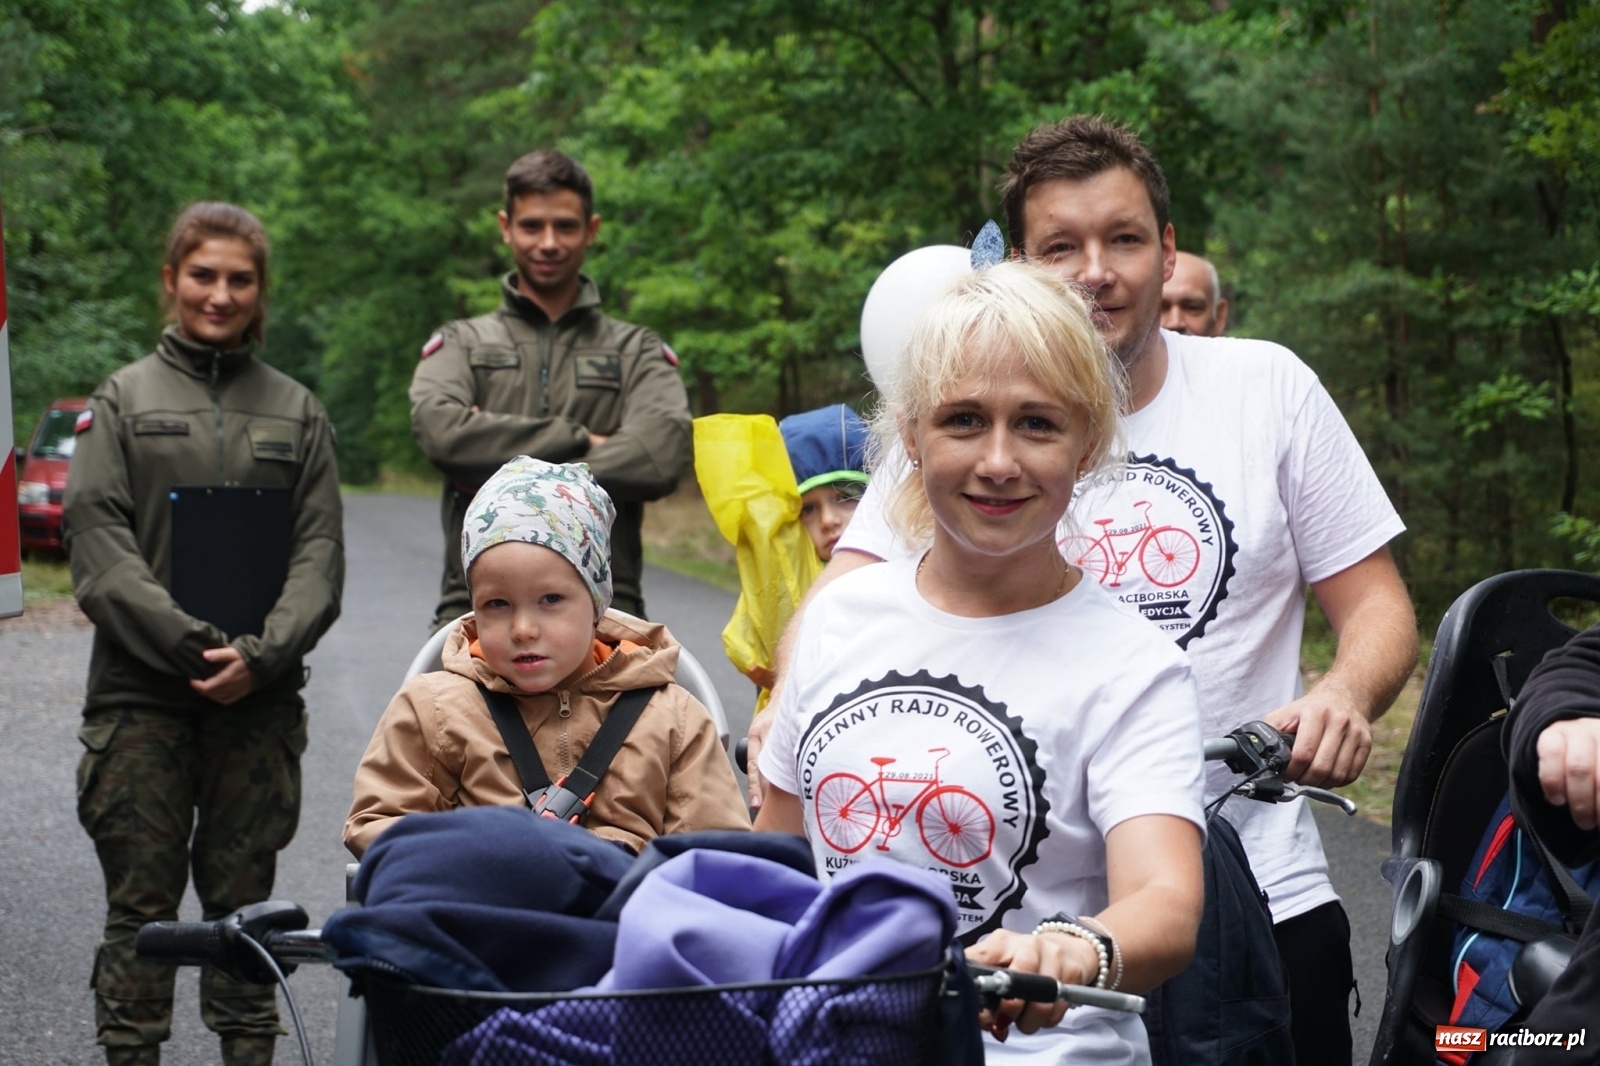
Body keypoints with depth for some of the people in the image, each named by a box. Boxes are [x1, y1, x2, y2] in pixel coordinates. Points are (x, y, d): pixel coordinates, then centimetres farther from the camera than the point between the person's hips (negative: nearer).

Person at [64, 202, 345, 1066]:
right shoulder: (122, 400, 6)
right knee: (140, 900, 1)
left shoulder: (297, 412, 11)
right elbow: (98, 545, -4)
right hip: (140, 695, -1)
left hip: (260, 700, 1)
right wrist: (193, 644, -15)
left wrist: (263, 654, -12)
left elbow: (319, 554, 4)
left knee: (246, 901, 7)